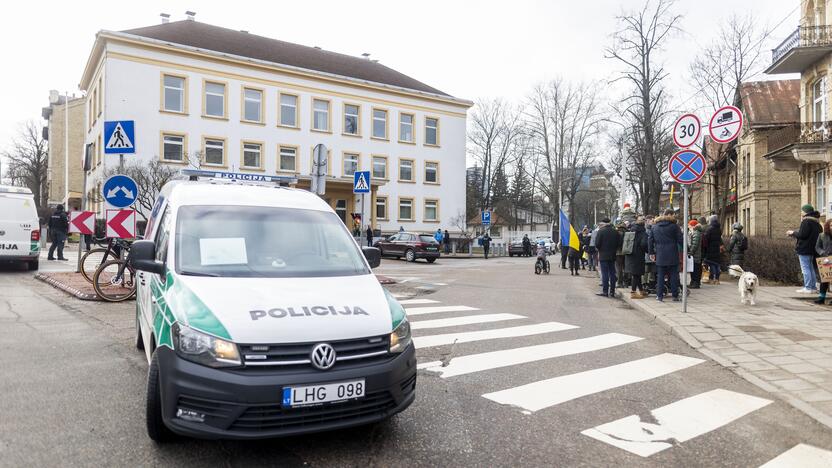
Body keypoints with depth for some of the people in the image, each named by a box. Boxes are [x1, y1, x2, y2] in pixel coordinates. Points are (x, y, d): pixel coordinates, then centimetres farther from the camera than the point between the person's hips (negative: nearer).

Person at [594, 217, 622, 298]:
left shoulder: (601, 231, -10)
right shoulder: (615, 231, 5)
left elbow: (597, 243, -13)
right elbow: (619, 243, 5)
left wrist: (599, 250, 6)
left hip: (603, 255, -5)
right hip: (612, 255, 5)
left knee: (605, 274, -3)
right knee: (612, 273, 9)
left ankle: (605, 291, -3)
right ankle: (612, 291, 11)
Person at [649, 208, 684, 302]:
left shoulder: (655, 226, 8)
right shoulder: (674, 226, -5)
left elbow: (651, 240, 9)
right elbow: (680, 240, -5)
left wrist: (652, 252, 15)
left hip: (660, 256, 3)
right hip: (672, 255, -3)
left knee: (660, 276, 6)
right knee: (674, 275, 5)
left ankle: (659, 295, 5)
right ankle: (675, 295, 7)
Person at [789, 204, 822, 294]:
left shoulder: (806, 221, -15)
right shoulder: (816, 222, 15)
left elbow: (802, 235, -20)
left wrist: (793, 233, -3)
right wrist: (794, 233, 22)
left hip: (804, 249, -9)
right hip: (812, 249, 9)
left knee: (805, 268, -7)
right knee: (811, 268, 15)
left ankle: (808, 288, -8)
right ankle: (813, 287, 17)